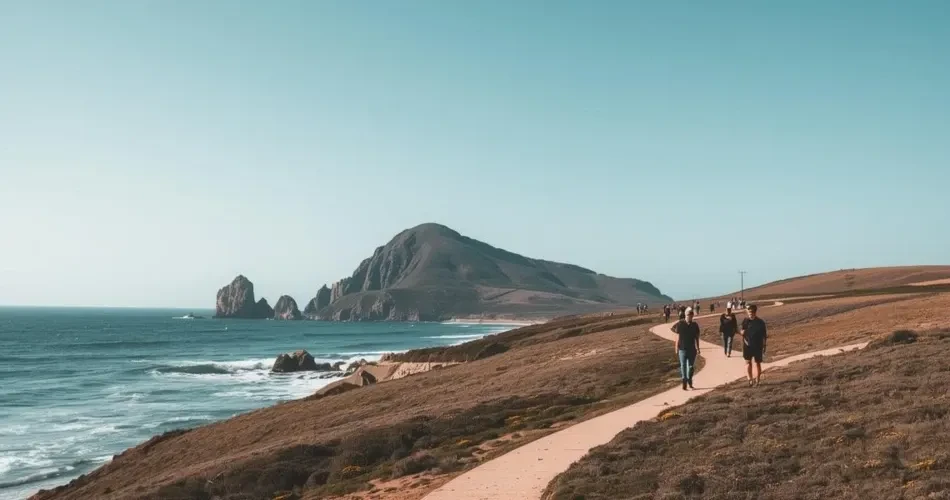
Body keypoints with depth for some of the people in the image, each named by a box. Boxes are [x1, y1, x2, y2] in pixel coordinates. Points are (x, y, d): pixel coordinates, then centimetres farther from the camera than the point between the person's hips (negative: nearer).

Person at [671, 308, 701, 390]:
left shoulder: (695, 325, 2)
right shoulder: (680, 324, -5)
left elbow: (696, 338, 9)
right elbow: (678, 337, -1)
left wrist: (697, 348, 8)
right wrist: (676, 348, -3)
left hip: (692, 349, 2)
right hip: (682, 348, -2)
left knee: (691, 366, 9)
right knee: (683, 365, -4)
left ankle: (689, 381, 24)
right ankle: (684, 382, -3)